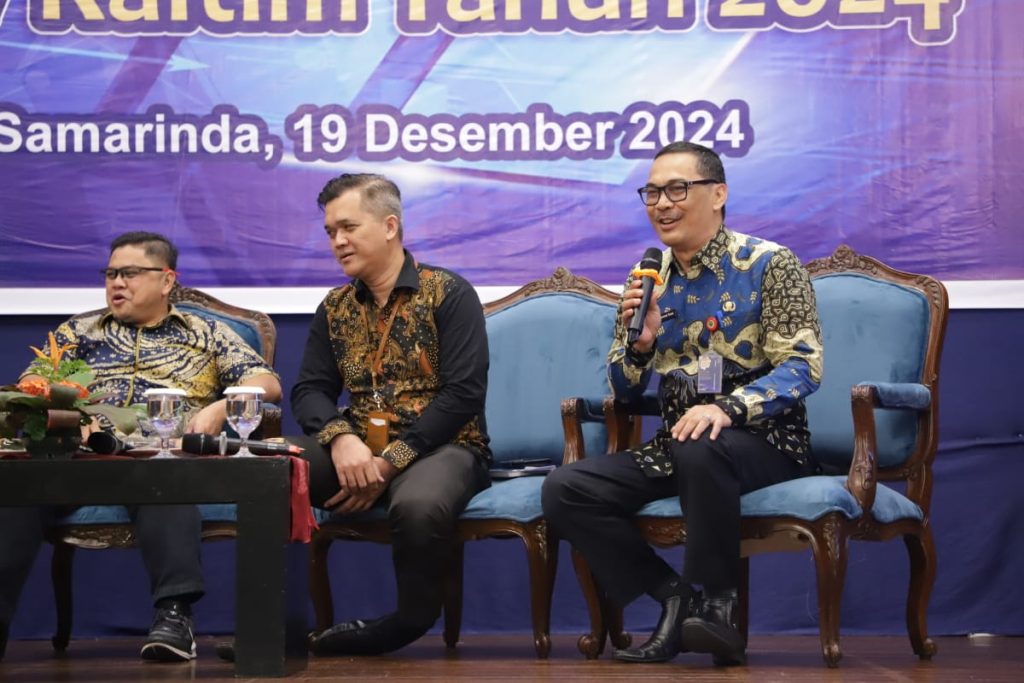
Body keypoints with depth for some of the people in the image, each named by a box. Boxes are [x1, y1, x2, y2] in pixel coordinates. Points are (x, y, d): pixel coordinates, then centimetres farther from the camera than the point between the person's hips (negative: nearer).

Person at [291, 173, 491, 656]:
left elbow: (464, 394, -12)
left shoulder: (448, 293, -4)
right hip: (357, 449, 5)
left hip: (440, 447, -4)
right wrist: (340, 438, -18)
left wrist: (391, 461, -19)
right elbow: (309, 391, 6)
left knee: (419, 505, -41)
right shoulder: (335, 307, 13)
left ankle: (408, 622, -13)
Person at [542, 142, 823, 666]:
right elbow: (623, 391, 13)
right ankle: (679, 599, -10)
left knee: (701, 449, -40)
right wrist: (639, 342, -10)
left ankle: (714, 604, -22)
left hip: (762, 440, -5)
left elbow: (802, 365, -14)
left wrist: (728, 408, -31)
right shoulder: (649, 279, 10)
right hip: (676, 443, 5)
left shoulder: (769, 264, -5)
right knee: (564, 491, -15)